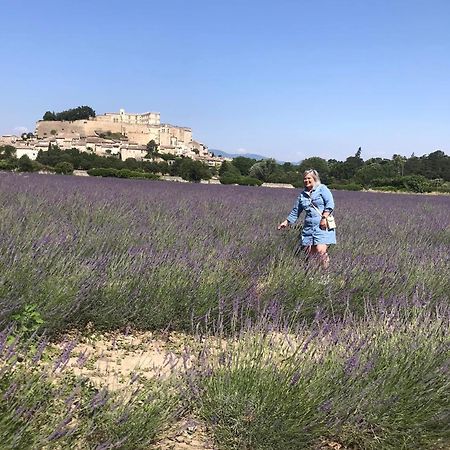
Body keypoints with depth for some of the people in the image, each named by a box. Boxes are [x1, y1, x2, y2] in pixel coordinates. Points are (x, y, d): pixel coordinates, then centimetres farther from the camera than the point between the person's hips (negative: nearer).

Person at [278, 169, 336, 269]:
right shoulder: (302, 195, 17)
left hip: (322, 226, -5)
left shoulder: (322, 188, 2)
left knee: (321, 251, -17)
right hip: (308, 228, 5)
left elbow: (330, 204, -8)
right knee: (309, 253, 1)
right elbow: (295, 211, 23)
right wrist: (286, 222, 19)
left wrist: (324, 218, -17)